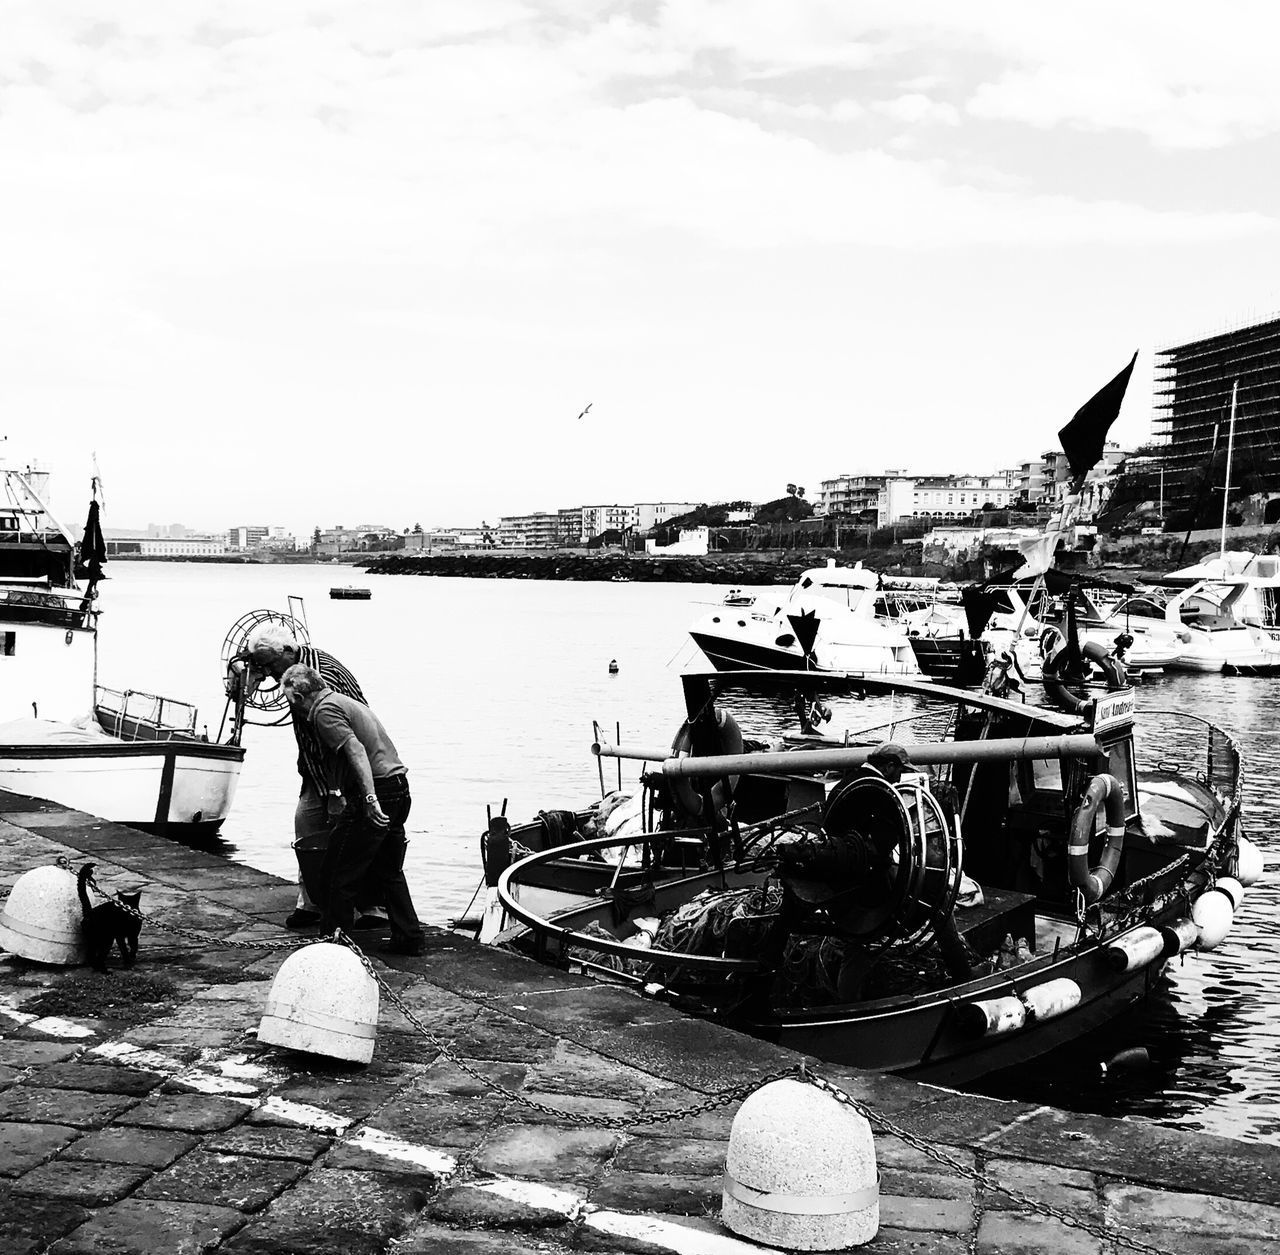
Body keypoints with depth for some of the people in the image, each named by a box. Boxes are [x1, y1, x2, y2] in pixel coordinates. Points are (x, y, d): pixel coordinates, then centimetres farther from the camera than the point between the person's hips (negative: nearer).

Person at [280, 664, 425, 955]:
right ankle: (409, 937, 16)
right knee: (388, 871, 18)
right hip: (399, 787, 9)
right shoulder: (347, 702, 23)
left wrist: (370, 797, -31)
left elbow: (356, 750, -21)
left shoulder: (324, 711, -6)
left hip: (375, 791, -9)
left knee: (340, 873, 2)